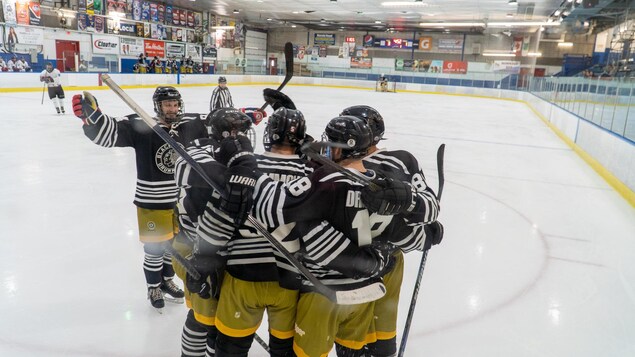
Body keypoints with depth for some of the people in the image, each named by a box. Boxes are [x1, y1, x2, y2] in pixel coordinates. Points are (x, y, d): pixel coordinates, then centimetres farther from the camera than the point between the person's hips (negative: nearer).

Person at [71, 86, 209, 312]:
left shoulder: (190, 124, -5)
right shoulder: (141, 126, -19)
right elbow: (109, 133, -28)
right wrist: (91, 114, -47)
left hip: (182, 199, 5)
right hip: (152, 202, -5)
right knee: (155, 249, 9)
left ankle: (167, 280, 45)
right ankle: (154, 288, 34)